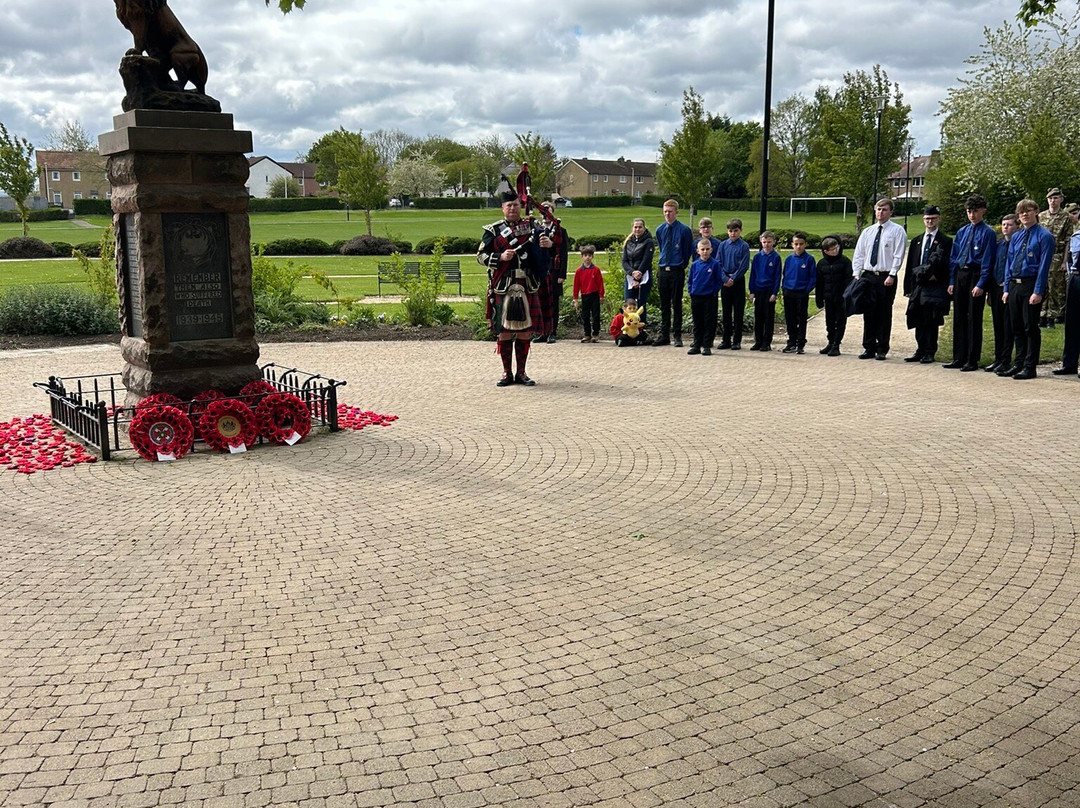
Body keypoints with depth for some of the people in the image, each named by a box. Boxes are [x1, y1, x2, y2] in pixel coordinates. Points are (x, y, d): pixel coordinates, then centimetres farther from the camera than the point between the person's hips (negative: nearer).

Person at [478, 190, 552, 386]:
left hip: (528, 288, 2)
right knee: (503, 330, 1)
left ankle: (521, 373, 16)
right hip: (502, 288, -2)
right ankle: (507, 373, 13)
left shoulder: (531, 227, 10)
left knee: (525, 331, 5)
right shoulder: (493, 230, 4)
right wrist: (500, 257, -14)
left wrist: (548, 243, -20)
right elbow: (480, 256, 3)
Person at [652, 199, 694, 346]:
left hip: (677, 271, -4)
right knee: (664, 305, 8)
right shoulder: (660, 230, 8)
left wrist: (682, 266, 4)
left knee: (676, 304, 0)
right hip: (663, 270, 4)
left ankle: (677, 336, 7)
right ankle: (664, 335, 14)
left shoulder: (684, 230, -6)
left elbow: (688, 251, 2)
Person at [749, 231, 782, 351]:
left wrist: (775, 293, -9)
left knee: (769, 317, 3)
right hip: (758, 290, 3)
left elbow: (777, 276, -3)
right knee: (758, 317, 7)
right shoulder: (757, 257, 5)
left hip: (770, 291, -3)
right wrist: (752, 291, 2)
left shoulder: (776, 257, -3)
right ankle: (758, 342, 14)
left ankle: (767, 343, 8)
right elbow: (753, 274, 7)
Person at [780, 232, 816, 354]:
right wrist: (784, 287, 4)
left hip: (802, 293, -4)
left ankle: (800, 344, 8)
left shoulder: (809, 259, -6)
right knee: (790, 319, 10)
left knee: (801, 319, 3)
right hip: (788, 293, 4)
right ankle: (791, 343, 19)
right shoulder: (789, 259, 6)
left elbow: (813, 278, -5)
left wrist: (807, 290, -12)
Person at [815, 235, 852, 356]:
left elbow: (849, 279, -7)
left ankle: (836, 345, 4)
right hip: (828, 297, 4)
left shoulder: (845, 261, -6)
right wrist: (819, 299, 6)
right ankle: (831, 343, 25)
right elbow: (819, 282, 9)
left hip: (842, 297, -4)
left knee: (840, 322, 0)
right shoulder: (821, 263, 4)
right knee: (829, 322, 13)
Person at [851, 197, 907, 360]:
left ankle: (882, 350, 8)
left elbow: (898, 256, -7)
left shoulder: (897, 231, -1)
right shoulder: (867, 232, 13)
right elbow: (858, 254, 12)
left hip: (886, 278, -4)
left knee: (884, 314, 1)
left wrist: (891, 275, -16)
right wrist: (856, 274, 1)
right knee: (869, 313, 6)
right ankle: (869, 348, 13)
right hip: (868, 276, 4)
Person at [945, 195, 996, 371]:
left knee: (974, 319, -2)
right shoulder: (962, 231, 13)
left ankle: (972, 360, 3)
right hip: (959, 274, 6)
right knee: (958, 318, 9)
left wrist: (981, 284, -16)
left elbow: (987, 260, -10)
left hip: (976, 276, -6)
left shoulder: (988, 233, -5)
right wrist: (952, 281, 7)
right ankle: (959, 358, 16)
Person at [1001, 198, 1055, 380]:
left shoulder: (1044, 236, -6)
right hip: (1014, 285, 7)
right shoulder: (1016, 237, 15)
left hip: (1031, 284, -7)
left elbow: (1044, 265, -12)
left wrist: (1038, 292, -18)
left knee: (1030, 327, -3)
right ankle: (1018, 363, 22)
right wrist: (1007, 289, 9)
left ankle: (1030, 367, 4)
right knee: (1017, 327, 12)